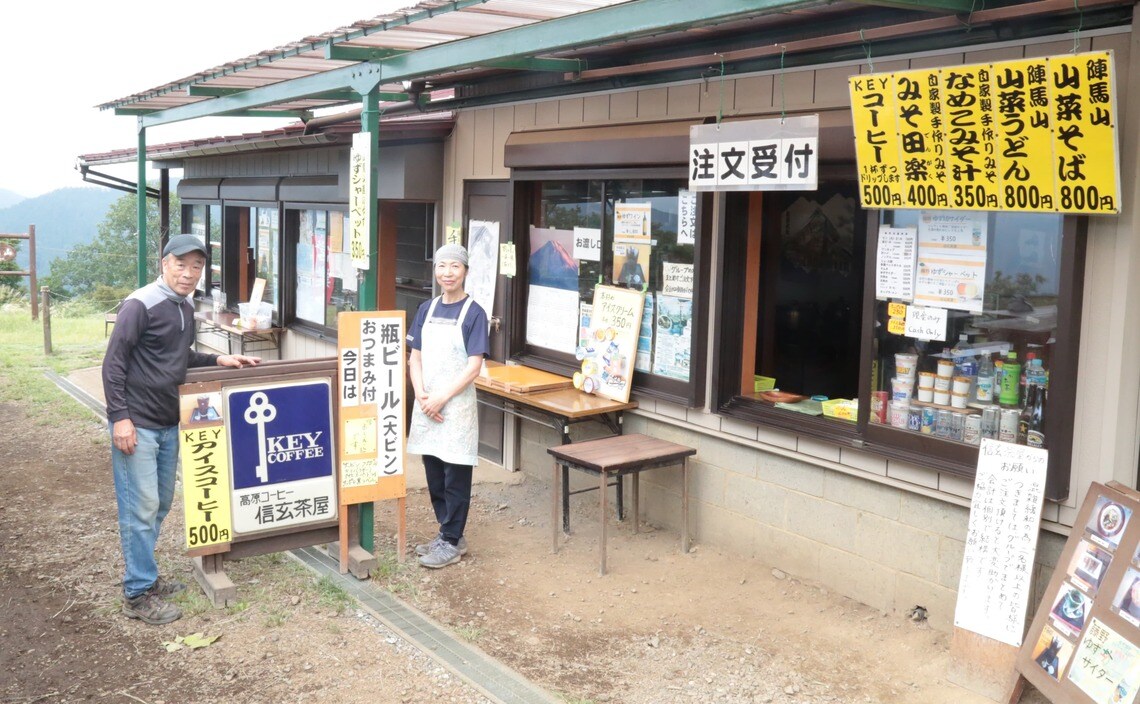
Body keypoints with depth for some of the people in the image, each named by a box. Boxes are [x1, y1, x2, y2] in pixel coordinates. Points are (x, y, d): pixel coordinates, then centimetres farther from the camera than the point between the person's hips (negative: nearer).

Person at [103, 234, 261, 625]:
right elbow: (114, 362, -15)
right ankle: (138, 594, 5)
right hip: (137, 424, -8)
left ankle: (143, 574, 30)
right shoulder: (140, 304, -14)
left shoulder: (186, 307, 11)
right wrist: (120, 418, -20)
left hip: (168, 424, 8)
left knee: (161, 503, 15)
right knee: (140, 508, -4)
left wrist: (219, 360, 9)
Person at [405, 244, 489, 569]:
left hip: (457, 405, -5)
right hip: (426, 405, 5)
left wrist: (441, 398, -15)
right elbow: (415, 357, 8)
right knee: (434, 474, 13)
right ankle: (447, 533, 27)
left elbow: (474, 367, -12)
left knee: (456, 476, 3)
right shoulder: (426, 309, 8)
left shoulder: (473, 313, -7)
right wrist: (422, 396, -7)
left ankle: (452, 542, 13)